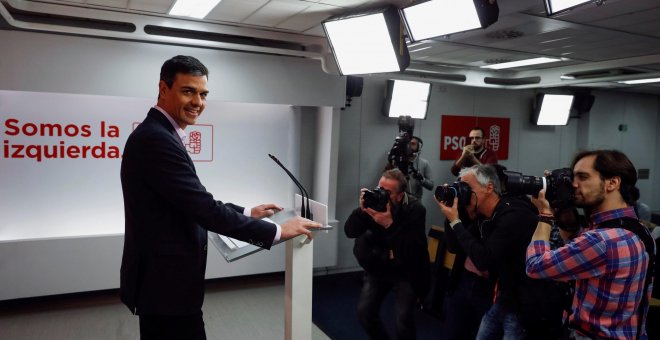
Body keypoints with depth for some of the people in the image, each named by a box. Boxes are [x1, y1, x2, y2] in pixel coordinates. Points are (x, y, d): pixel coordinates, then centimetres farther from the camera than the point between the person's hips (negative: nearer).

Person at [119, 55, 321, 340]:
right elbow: (205, 210, -26)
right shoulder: (156, 139, -21)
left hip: (161, 277, 10)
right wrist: (276, 231, -19)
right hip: (167, 282, -10)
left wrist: (247, 212, 10)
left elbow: (196, 205, 15)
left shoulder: (159, 135, 12)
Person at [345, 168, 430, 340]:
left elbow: (412, 252, -30)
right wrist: (362, 210, -33)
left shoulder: (415, 210, -21)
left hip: (406, 272, -3)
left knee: (402, 321, -16)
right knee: (364, 311, -4)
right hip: (378, 268, 4)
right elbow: (350, 232, -16)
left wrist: (389, 225, -38)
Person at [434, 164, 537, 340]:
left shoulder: (514, 216, -24)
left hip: (522, 306, -8)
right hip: (502, 299, 8)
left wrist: (455, 222, -19)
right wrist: (451, 218, -6)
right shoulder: (484, 216, 2)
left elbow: (483, 261, -26)